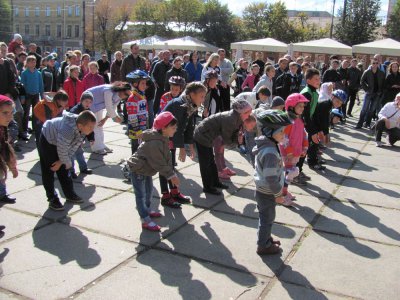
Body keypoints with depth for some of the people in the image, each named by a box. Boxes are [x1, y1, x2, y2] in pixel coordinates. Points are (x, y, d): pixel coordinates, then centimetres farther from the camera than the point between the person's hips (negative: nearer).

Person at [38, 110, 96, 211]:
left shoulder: (82, 129, -22)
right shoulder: (67, 130, -44)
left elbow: (73, 147, -11)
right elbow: (62, 150, -31)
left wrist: (61, 161, -9)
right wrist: (67, 163, -13)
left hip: (59, 143, 7)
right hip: (47, 141, -7)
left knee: (63, 170, 12)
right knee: (48, 172, -4)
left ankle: (70, 195, 21)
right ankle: (52, 199, 4)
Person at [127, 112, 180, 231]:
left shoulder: (163, 139, -2)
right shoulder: (154, 143, -34)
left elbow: (167, 157, 3)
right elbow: (159, 163, -30)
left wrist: (172, 173, -1)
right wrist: (171, 175, -23)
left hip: (146, 169, 10)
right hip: (137, 170, -10)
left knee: (149, 191, 24)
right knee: (141, 194, -4)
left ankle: (147, 210, 44)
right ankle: (145, 220, 2)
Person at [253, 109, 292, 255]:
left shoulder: (265, 146, 2)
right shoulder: (270, 152, -30)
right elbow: (271, 178, -28)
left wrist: (278, 189, 20)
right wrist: (278, 194, -14)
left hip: (262, 190, 9)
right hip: (267, 193, -9)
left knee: (265, 217, 24)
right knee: (267, 219, 9)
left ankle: (265, 238, 42)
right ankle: (263, 246, 25)